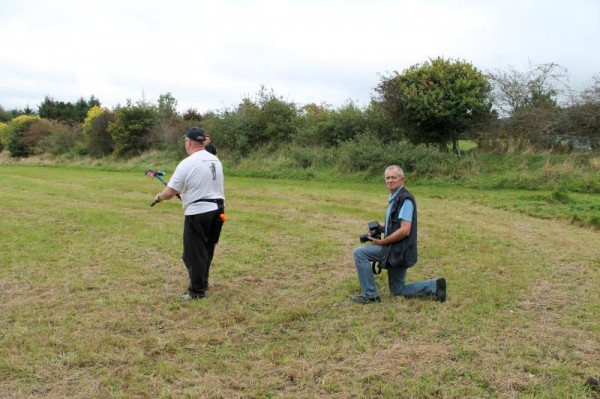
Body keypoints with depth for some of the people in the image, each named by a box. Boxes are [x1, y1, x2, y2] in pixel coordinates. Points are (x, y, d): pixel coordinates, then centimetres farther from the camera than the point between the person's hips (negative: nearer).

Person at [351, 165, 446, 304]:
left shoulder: (405, 199, -17)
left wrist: (382, 242, -18)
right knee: (398, 290, 17)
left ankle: (370, 295, -5)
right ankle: (434, 286, 16)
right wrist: (381, 228, 5)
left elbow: (405, 230, -25)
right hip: (396, 250, 10)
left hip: (398, 250, -10)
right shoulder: (394, 198, 14)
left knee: (360, 253, -12)